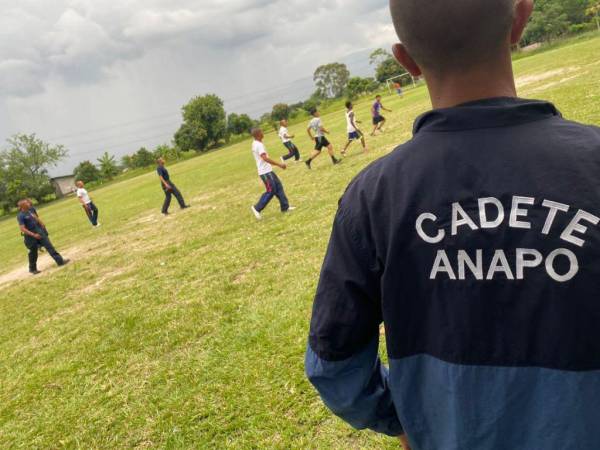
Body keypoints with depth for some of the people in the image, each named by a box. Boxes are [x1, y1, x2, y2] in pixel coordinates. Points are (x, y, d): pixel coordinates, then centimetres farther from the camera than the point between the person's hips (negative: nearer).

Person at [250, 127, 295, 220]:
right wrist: (279, 164, -26)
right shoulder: (259, 145, -19)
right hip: (265, 172, -10)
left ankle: (285, 207, 15)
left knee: (278, 187, 10)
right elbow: (265, 158, -28)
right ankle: (257, 208, 3)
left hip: (267, 170, 10)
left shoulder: (255, 144, 12)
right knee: (271, 191, -5)